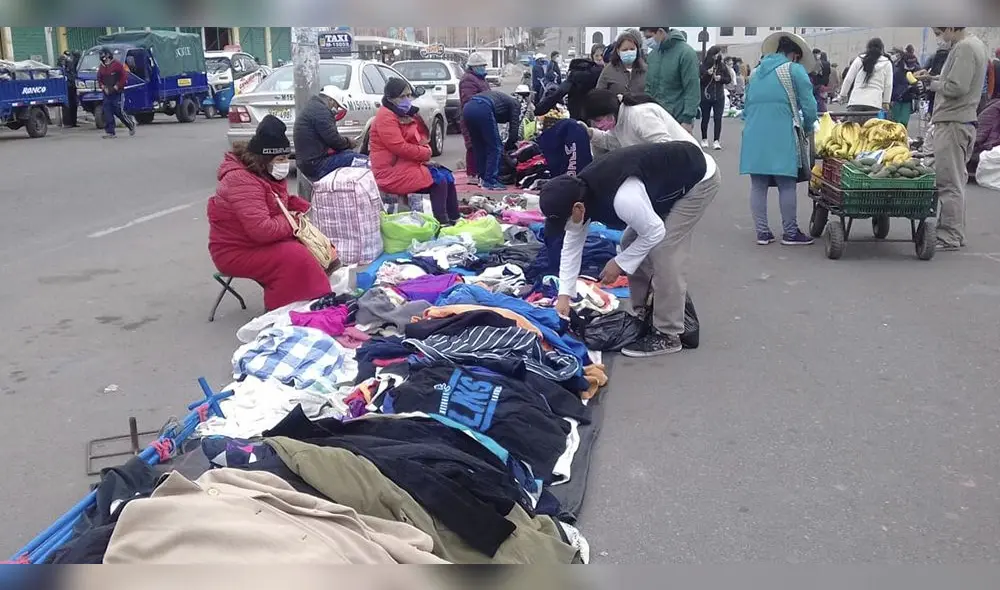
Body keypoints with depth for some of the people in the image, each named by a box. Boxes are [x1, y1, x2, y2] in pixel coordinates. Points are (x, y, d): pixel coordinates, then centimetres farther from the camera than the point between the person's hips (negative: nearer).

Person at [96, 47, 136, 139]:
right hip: (107, 93, 6)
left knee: (118, 111, -5)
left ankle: (131, 124, 21)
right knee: (107, 111, -2)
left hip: (116, 93, -6)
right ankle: (110, 132, 0)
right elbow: (99, 79, 21)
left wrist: (117, 86, -14)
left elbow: (124, 77, -11)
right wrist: (103, 86, 3)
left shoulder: (117, 64, -8)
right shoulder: (101, 67, 11)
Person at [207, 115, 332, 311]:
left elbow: (284, 201, 23)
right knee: (295, 256, -27)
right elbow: (261, 229, -35)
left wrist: (300, 209, 0)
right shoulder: (243, 182, -27)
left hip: (262, 243, 10)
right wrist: (289, 222, -17)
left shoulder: (266, 174, 6)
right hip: (237, 253, -10)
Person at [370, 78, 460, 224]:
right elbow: (400, 147, -24)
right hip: (390, 171, -10)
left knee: (447, 175, 3)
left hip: (407, 164, 10)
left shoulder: (407, 115, 14)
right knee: (438, 180, -20)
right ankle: (441, 223, -20)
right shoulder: (386, 117, -15)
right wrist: (425, 153, -12)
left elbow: (423, 138, 18)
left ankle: (454, 219, 4)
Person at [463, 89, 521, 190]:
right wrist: (508, 147, 27)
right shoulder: (515, 104, 20)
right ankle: (490, 182, 2)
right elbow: (514, 128, 13)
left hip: (467, 107, 8)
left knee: (479, 147, 21)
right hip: (483, 110, -8)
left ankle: (482, 178, 26)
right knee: (495, 148, 4)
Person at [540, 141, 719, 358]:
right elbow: (571, 245, -1)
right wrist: (564, 295, -2)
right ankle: (644, 314, 21)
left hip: (698, 177, -9)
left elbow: (655, 233, -24)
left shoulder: (622, 198, -40)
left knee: (664, 252, -15)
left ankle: (667, 335, -4)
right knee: (631, 242, 7)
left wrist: (620, 263, -14)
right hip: (666, 179, 9)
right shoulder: (578, 192, -12)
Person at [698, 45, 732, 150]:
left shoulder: (722, 66, 2)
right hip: (705, 96, -1)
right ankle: (704, 139, 24)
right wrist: (707, 74, -22)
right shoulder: (703, 65, -5)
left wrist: (721, 78, -11)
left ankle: (716, 141, -3)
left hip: (719, 97, 1)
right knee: (705, 118, 10)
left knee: (718, 119, -4)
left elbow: (729, 79, 7)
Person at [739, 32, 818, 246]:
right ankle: (790, 233, 6)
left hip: (754, 136, 5)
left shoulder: (756, 72, 22)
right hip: (781, 136, -5)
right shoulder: (795, 70, 4)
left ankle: (762, 232, 7)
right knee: (787, 185, 1)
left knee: (758, 185, 5)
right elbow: (809, 106, 1)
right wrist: (807, 128, 17)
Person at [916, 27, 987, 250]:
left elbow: (956, 88, -22)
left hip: (953, 124, -10)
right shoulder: (974, 44, 16)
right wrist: (934, 78, 7)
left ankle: (949, 238, -2)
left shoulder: (964, 48, -16)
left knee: (949, 182, -6)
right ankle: (955, 232, 22)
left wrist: (933, 84, -6)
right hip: (964, 121, 10)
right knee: (956, 179, 15)